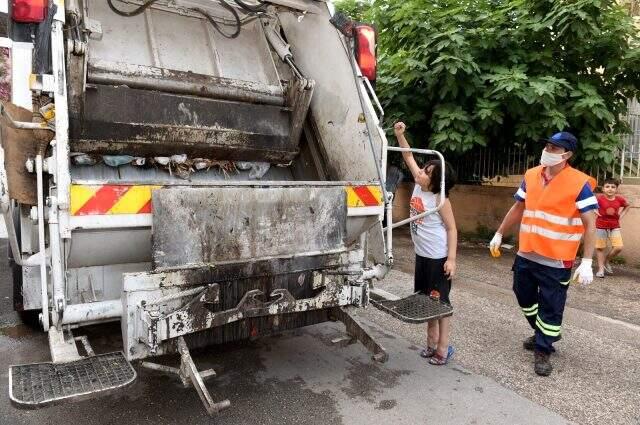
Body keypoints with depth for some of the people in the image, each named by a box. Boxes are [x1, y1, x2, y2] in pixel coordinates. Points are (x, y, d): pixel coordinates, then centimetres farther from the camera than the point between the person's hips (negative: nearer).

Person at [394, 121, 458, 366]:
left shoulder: (440, 199, -18)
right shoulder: (418, 185, -1)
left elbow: (452, 229, -15)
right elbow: (409, 157, 6)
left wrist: (451, 259, -19)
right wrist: (399, 135, -4)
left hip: (438, 258, -8)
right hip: (422, 255, 8)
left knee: (440, 301, 3)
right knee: (427, 300, 16)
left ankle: (443, 348, 15)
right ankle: (432, 341, 31)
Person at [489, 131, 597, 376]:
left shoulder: (579, 183, -13)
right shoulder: (531, 176, 3)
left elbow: (590, 224, -14)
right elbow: (518, 208, 15)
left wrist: (586, 262, -20)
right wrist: (499, 234, 18)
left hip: (556, 261, -6)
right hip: (525, 255, 6)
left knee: (551, 308, 5)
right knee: (525, 299, 20)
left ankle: (542, 351, 23)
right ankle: (543, 335, 44)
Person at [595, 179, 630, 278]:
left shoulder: (620, 199, -5)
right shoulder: (599, 198, -13)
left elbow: (627, 205, 16)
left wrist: (621, 215, 5)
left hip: (615, 226, 2)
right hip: (601, 226, -2)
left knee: (618, 247, -8)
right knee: (600, 248, 4)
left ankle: (607, 260, 19)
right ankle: (601, 268, 14)